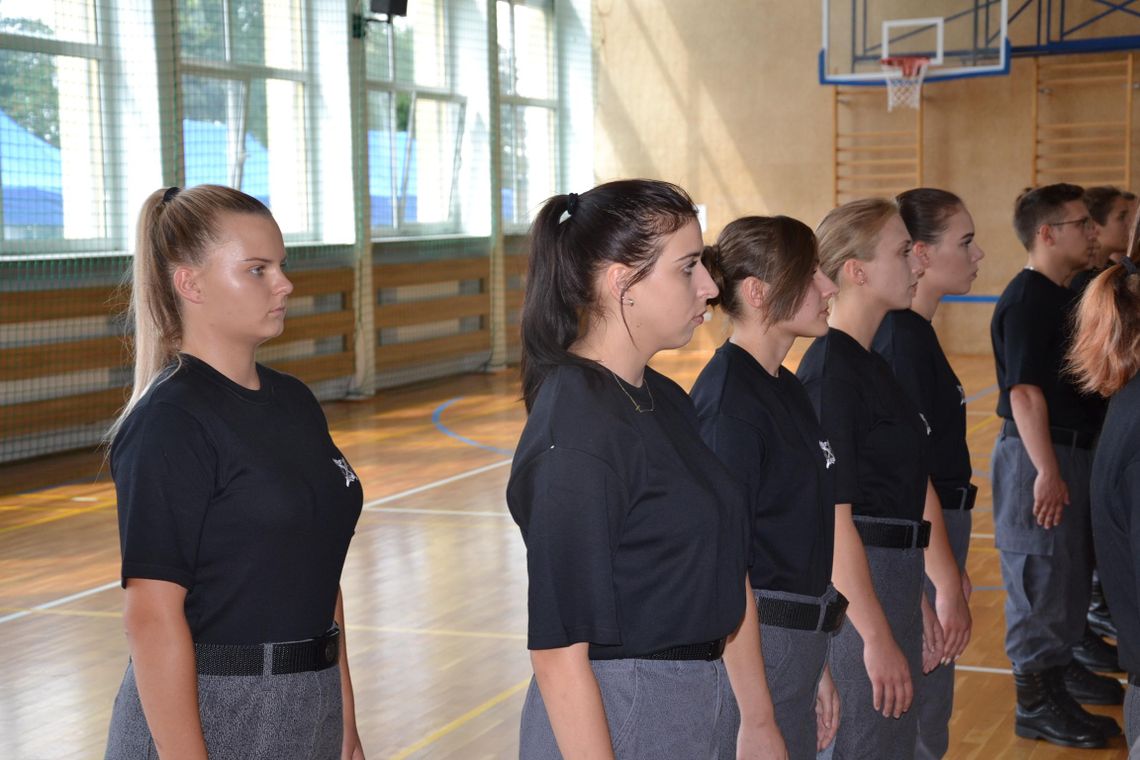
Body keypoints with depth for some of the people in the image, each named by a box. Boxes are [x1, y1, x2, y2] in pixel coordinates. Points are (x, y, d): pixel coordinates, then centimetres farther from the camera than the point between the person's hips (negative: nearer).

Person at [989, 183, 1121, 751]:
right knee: (1041, 576, -3)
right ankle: (1036, 702, 5)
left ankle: (1060, 667, 35)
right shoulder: (1026, 300, -18)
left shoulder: (1062, 296, 12)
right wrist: (1047, 470, -25)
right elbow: (1024, 390, -23)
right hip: (1039, 454, -10)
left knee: (1071, 570, 20)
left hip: (1071, 448, 10)